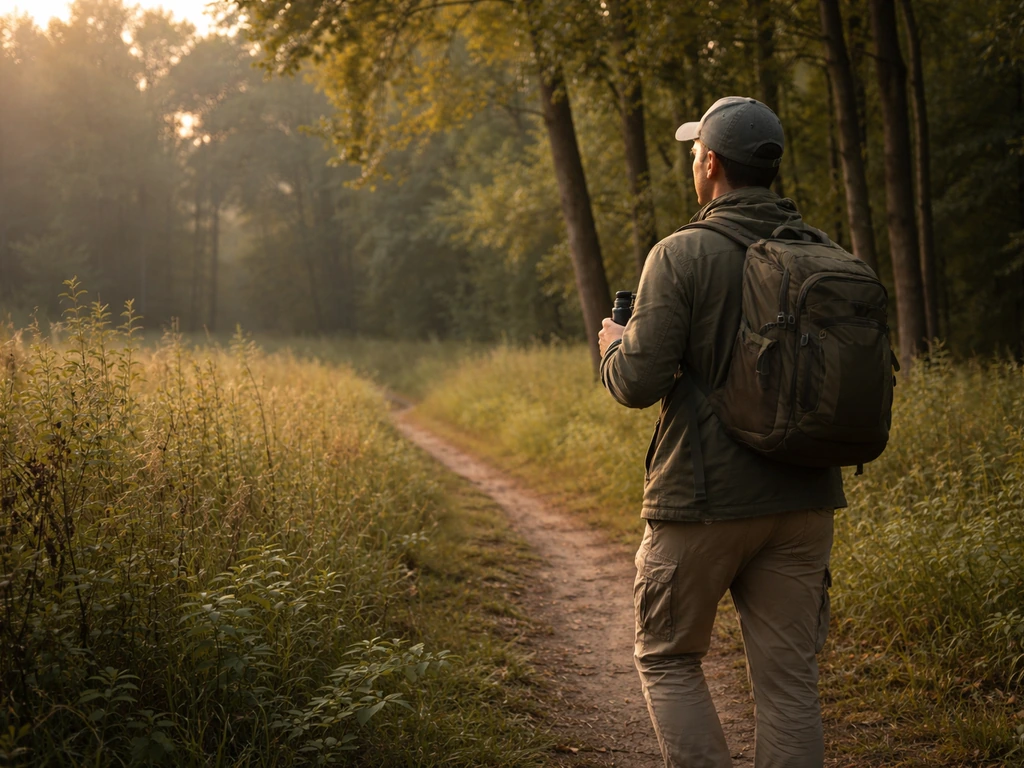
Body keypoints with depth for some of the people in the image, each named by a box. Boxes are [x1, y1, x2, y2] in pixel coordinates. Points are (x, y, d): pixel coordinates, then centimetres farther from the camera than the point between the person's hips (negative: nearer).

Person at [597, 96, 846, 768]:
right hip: (804, 500, 5)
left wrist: (615, 346, 7)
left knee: (668, 660, 14)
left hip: (707, 499, -4)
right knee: (789, 680, 9)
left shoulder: (682, 254, -11)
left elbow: (638, 383, -14)